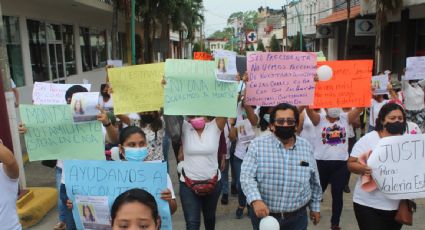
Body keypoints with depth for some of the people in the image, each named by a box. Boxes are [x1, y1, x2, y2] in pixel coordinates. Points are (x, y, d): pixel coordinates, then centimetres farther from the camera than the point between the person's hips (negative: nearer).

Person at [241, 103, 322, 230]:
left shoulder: (306, 147, 2)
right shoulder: (257, 145, -9)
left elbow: (314, 181, 12)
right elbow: (246, 176, -16)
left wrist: (315, 207, 17)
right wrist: (255, 200, -31)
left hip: (297, 217, 2)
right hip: (264, 215, -2)